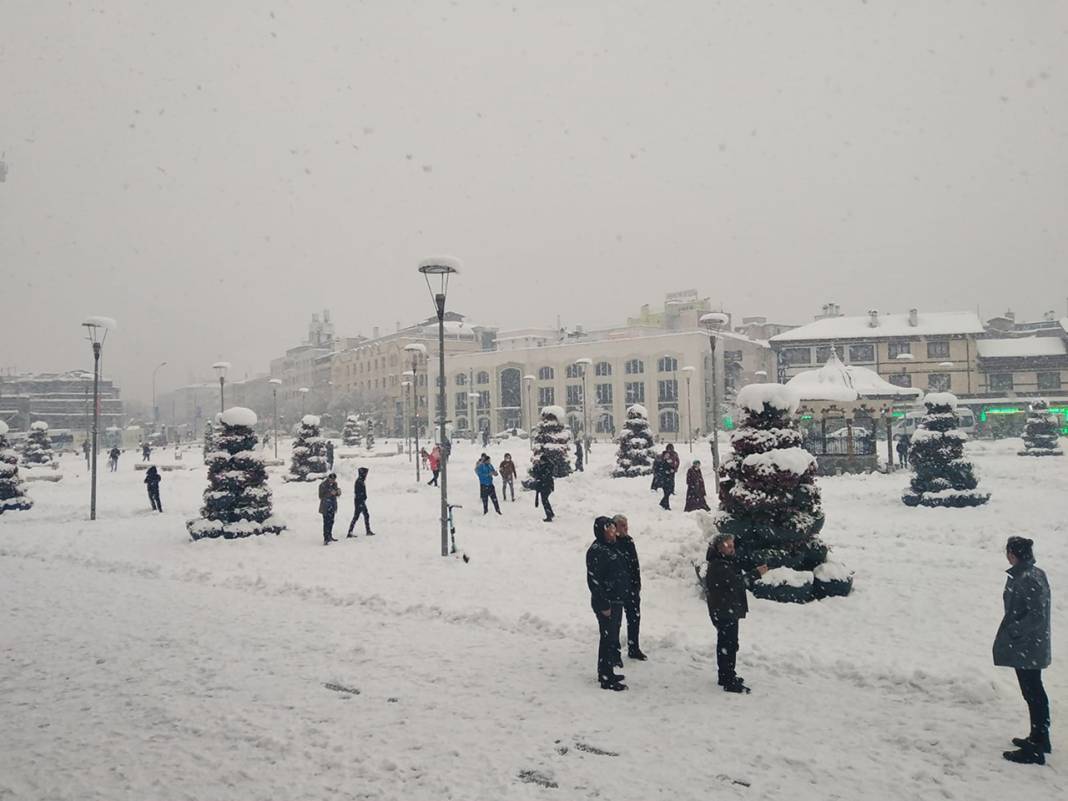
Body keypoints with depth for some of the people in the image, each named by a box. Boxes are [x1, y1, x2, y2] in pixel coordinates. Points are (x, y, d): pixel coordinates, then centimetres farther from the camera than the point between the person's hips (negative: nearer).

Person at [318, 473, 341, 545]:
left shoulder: (334, 484, 7)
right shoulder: (323, 485, -14)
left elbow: (337, 495, 15)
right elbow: (321, 495, -17)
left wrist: (338, 492, -8)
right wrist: (330, 493, -26)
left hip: (332, 506, 7)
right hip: (325, 506, -7)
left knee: (331, 521, 17)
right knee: (326, 522, -11)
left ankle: (329, 536, 31)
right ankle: (325, 539, -11)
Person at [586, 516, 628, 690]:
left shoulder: (611, 548, 12)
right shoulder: (596, 551, -19)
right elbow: (594, 580, -22)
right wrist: (604, 605, -21)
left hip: (616, 601, 10)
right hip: (606, 603, -10)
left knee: (612, 637, 17)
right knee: (608, 638, -4)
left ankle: (606, 672, 29)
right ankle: (606, 679, 4)